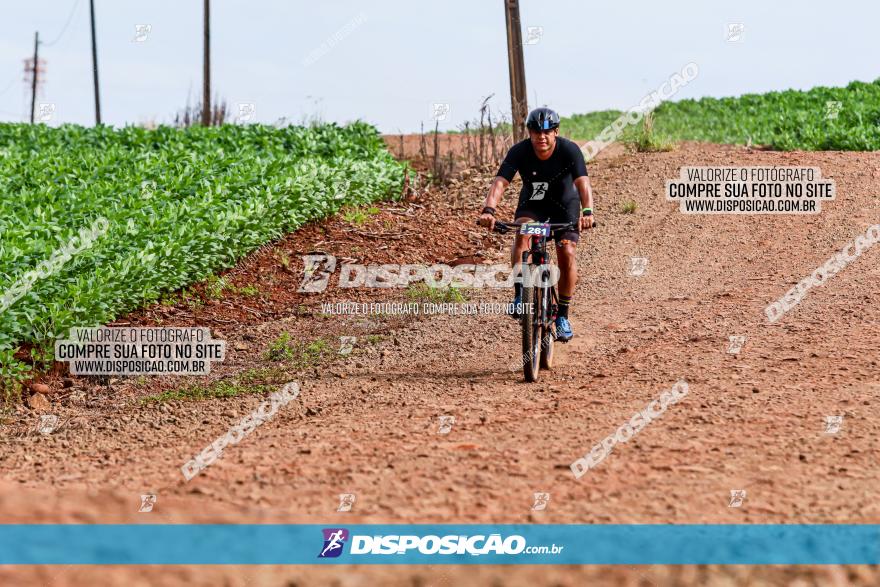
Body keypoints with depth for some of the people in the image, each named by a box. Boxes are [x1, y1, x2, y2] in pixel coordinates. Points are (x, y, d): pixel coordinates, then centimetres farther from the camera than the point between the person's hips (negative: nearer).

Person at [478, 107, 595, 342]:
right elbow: (500, 182, -36)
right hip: (533, 203, 1)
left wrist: (587, 212, -58)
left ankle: (563, 316, -1)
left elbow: (583, 183, -40)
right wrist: (488, 210, -54)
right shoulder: (519, 152, -26)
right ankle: (519, 294, -26)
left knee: (567, 253, -14)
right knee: (522, 233, -30)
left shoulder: (569, 150, -29)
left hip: (565, 204, -1)